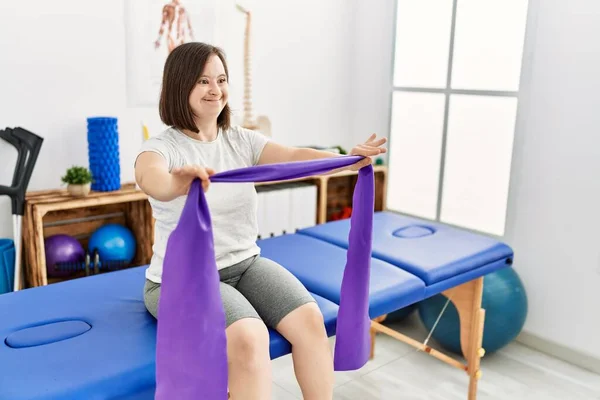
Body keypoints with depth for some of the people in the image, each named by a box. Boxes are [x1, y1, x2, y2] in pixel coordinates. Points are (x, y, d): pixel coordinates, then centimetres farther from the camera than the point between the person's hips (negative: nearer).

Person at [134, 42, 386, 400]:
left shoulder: (242, 140, 3)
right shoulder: (162, 148, -11)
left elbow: (293, 156, -14)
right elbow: (151, 180, -35)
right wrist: (178, 182, -59)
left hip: (246, 264, 5)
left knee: (309, 318, -17)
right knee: (249, 338, -29)